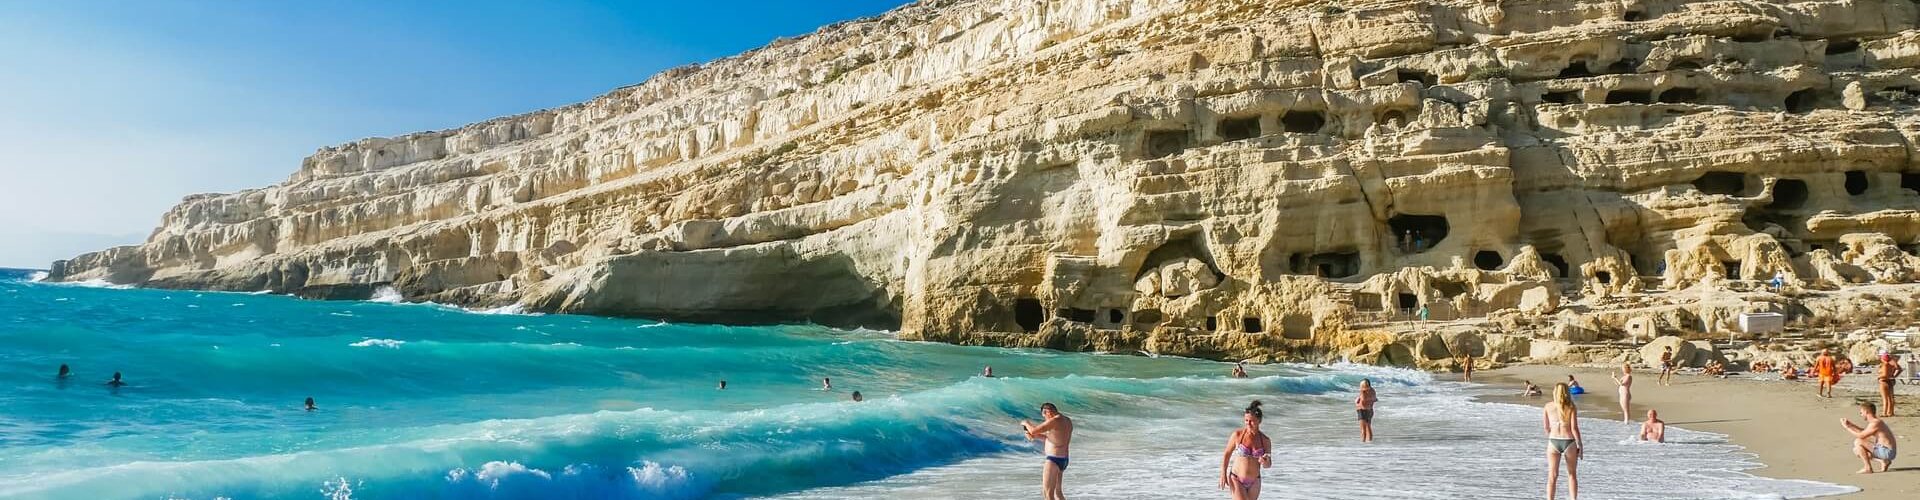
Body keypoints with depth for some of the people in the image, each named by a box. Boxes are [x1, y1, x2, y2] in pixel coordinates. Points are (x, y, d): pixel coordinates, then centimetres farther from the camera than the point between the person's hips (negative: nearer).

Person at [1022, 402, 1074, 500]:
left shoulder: (1055, 421, -19)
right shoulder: (1067, 421, 10)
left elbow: (1033, 430, -19)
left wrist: (1026, 423, 2)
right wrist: (1035, 436, 13)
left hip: (1054, 461, -10)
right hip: (1063, 460, 10)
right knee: (1057, 492, 21)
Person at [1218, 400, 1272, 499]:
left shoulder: (1265, 440, -5)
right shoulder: (1238, 434, -10)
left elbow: (1268, 464, 5)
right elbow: (1227, 454, 1)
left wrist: (1265, 462, -19)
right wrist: (1223, 475, -2)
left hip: (1254, 483, 3)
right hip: (1236, 480, -3)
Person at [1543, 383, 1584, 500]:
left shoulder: (1548, 407, 1)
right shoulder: (1571, 408, -6)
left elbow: (1546, 427, 6)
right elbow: (1574, 428, -10)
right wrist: (1580, 445, -2)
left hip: (1553, 442, 1)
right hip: (1569, 442, -1)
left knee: (1552, 476, 5)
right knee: (1572, 474, 18)